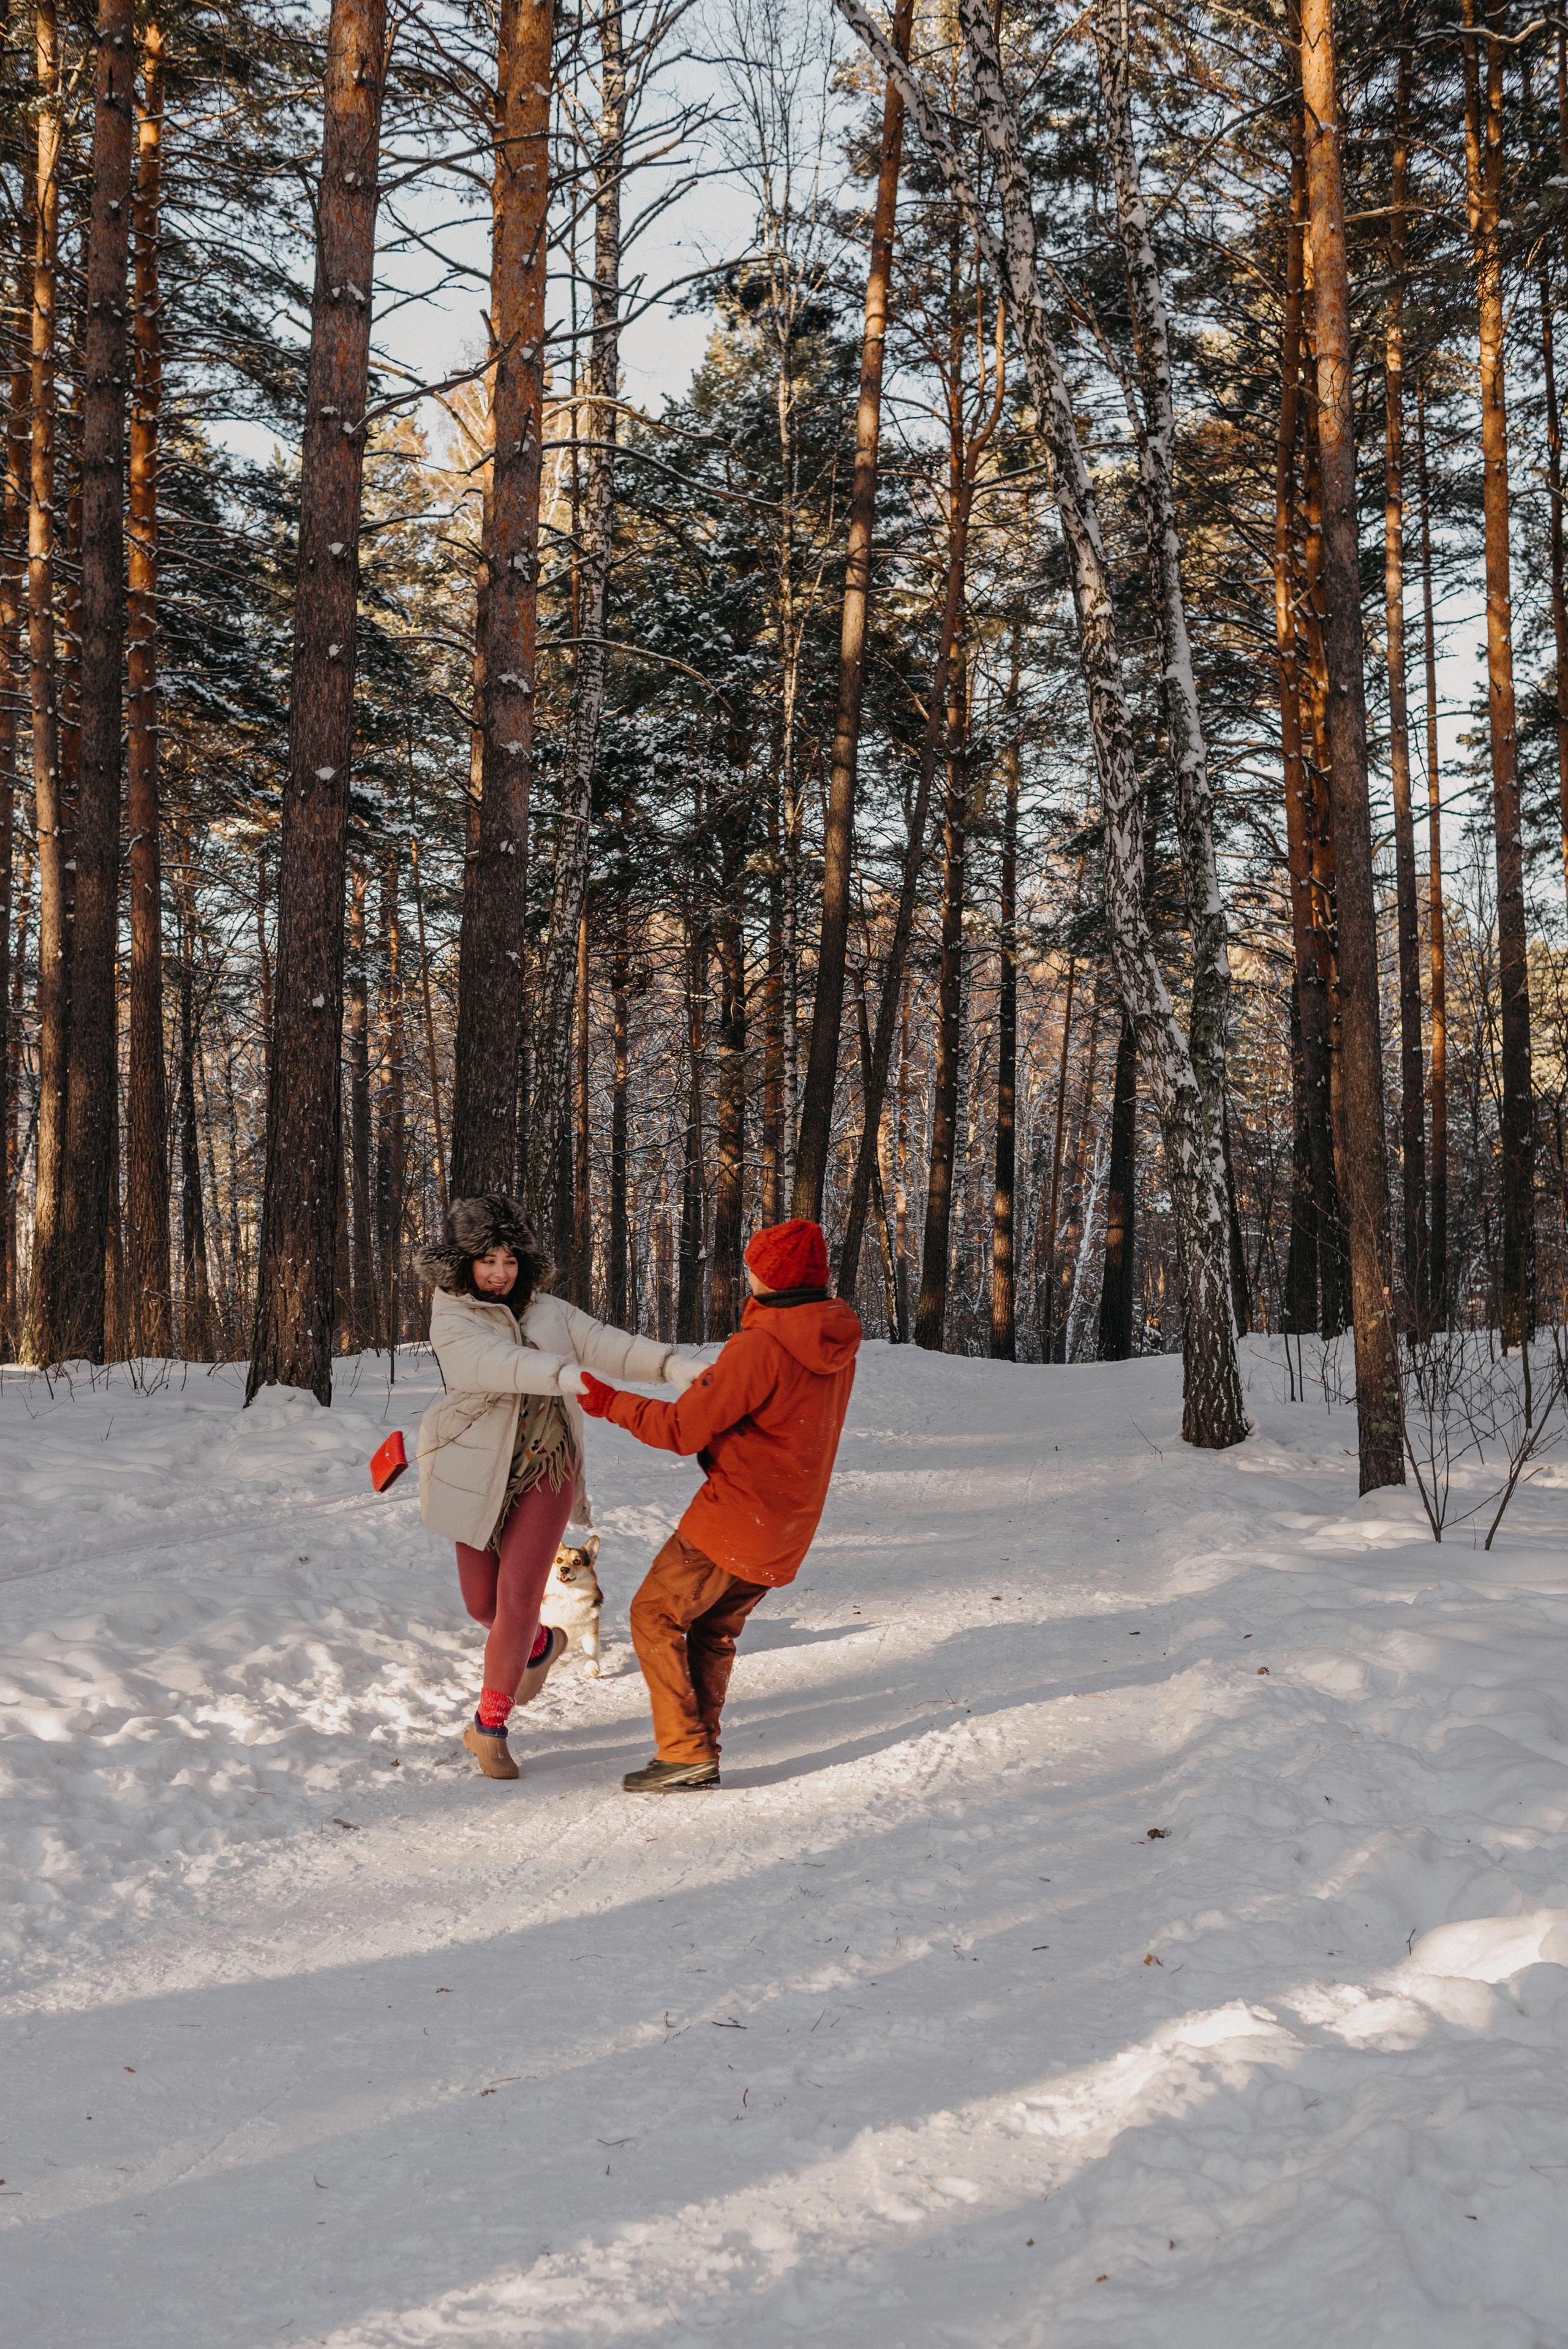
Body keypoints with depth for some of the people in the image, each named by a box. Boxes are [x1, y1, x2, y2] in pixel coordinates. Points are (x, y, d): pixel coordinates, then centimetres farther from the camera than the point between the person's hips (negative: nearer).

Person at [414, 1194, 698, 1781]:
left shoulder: (547, 1311, 4)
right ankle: (540, 1645, 44)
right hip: (483, 1478, -1)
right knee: (483, 1603, 10)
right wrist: (570, 1378, -45)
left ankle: (489, 1726, 7)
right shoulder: (452, 1325, -10)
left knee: (517, 1598, -8)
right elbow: (503, 1363, -29)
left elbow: (605, 1345, -8)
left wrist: (675, 1367, -25)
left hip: (548, 1473, 1)